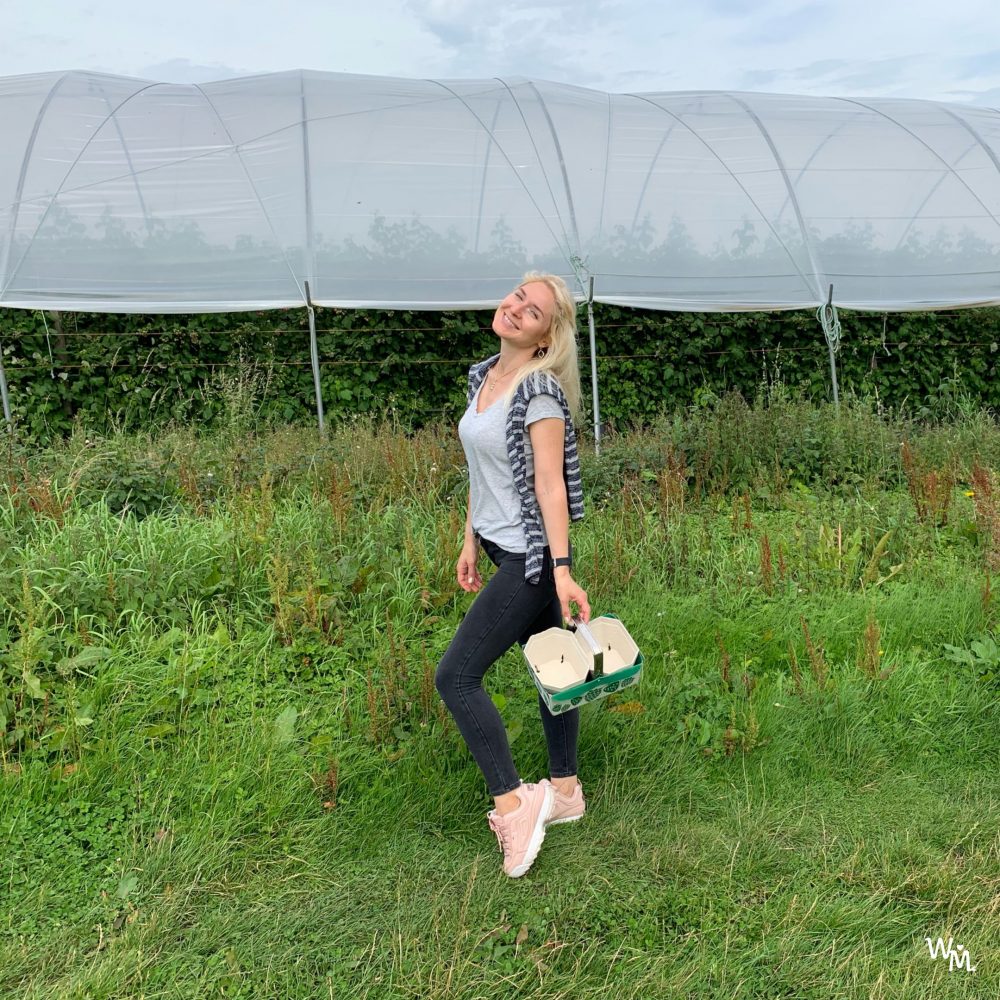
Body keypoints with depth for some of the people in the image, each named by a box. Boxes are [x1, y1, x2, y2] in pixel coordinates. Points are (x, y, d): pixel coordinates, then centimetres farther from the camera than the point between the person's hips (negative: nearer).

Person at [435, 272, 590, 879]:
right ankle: (565, 792, 31)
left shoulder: (540, 390, -16)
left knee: (457, 676, -8)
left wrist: (562, 570, -23)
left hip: (532, 558, -9)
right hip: (503, 549, 9)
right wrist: (470, 544, 18)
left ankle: (514, 804, 2)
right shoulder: (482, 377, 9)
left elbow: (549, 483, -21)